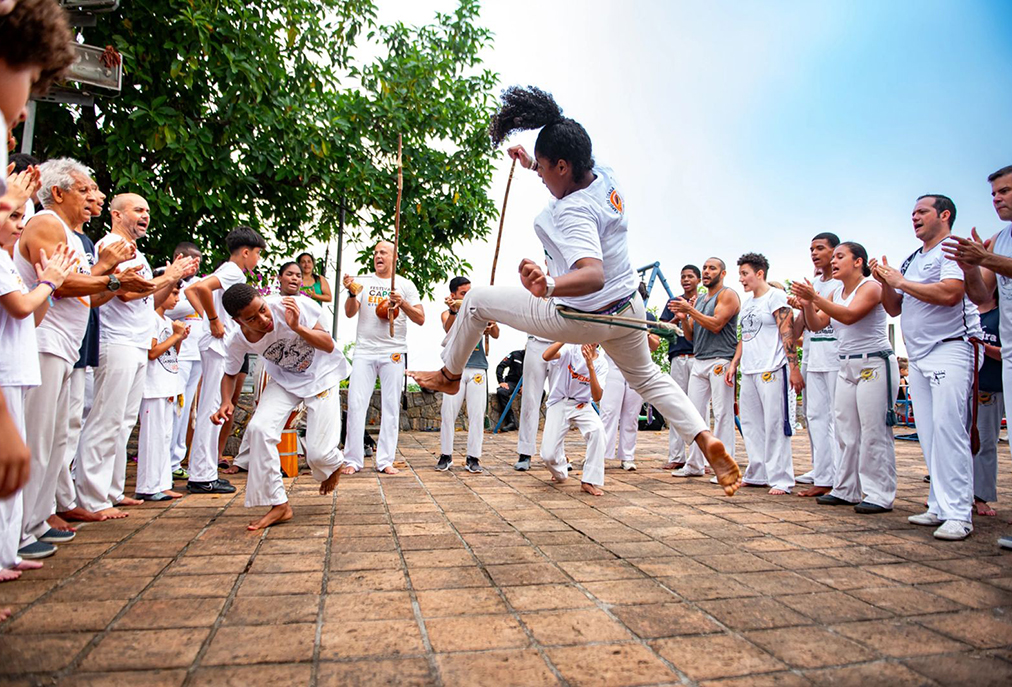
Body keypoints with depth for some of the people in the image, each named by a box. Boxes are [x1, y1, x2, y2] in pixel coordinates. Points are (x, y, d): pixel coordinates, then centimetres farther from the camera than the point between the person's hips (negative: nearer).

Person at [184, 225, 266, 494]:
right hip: (220, 344, -10)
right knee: (211, 410, -7)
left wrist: (208, 318, 11)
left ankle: (204, 472, 19)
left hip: (219, 345, 10)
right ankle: (202, 476, -2)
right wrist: (214, 321, -18)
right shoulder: (234, 272, -11)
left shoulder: (226, 271, 17)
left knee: (211, 410, 12)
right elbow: (202, 287, -28)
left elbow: (191, 290, 20)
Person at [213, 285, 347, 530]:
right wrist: (226, 402, -17)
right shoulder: (237, 342, -17)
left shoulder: (293, 307, -29)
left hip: (321, 374, -3)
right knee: (259, 428, -20)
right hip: (285, 379, 4)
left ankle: (334, 465, 32)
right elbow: (230, 374, 3)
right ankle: (279, 504, -4)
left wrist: (297, 327, -39)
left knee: (317, 453, -10)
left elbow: (329, 346, -24)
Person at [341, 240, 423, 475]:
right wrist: (352, 293, -21)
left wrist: (402, 303, -15)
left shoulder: (405, 285, 8)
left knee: (391, 406, 1)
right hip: (364, 351, 0)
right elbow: (350, 313, -2)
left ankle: (385, 460, 7)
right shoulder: (363, 281, 9)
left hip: (393, 353, 0)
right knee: (355, 403, -4)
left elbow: (420, 319, 1)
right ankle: (353, 459, 4)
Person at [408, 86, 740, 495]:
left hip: (581, 318, -8)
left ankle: (449, 376, 23)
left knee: (477, 300, 4)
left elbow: (593, 275, -44)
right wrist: (532, 164, 22)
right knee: (646, 377, 29)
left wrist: (549, 286, -61)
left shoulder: (573, 212, -29)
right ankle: (706, 440, 13)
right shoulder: (605, 177, -4)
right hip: (629, 308, 9)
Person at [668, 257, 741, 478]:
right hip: (698, 361, 7)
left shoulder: (728, 295, 0)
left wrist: (690, 310, -13)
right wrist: (683, 317, 1)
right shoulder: (698, 299, 21)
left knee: (722, 414, -6)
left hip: (720, 361, -7)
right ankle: (694, 464, 12)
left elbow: (716, 325, -14)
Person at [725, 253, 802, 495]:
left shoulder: (776, 297, -5)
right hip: (749, 371, 9)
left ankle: (780, 479, 0)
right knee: (750, 423, 10)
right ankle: (758, 474, 19)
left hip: (772, 370, -9)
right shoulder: (747, 303, 19)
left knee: (775, 423, -6)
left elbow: (787, 334, -12)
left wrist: (794, 368, -17)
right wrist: (734, 364, 16)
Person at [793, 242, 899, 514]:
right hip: (846, 366, 8)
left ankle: (880, 495, 0)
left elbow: (849, 315, -24)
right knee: (846, 433, 8)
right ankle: (845, 490, 15)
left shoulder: (871, 286, -9)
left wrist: (816, 298, -28)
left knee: (873, 432, -6)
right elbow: (816, 325, 7)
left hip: (874, 365, -8)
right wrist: (807, 304, -10)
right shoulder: (836, 292, 13)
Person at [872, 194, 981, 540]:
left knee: (948, 429, -13)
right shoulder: (911, 260, 20)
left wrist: (901, 282, -11)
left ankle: (958, 514, -9)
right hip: (917, 357, 8)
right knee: (929, 434, 8)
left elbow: (949, 293, -21)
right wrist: (886, 282, 3)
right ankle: (939, 507, 14)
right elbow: (894, 309, 20)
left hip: (949, 351, -8)